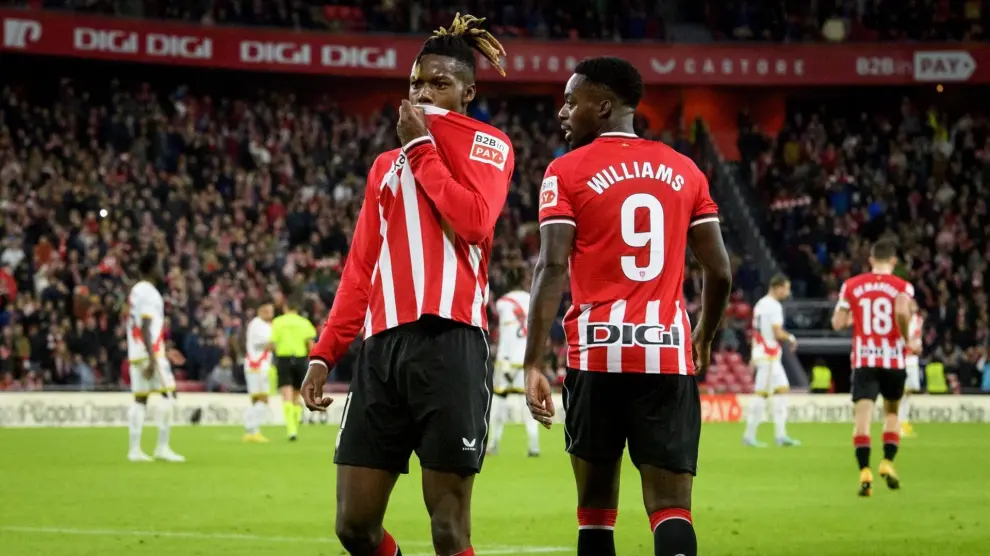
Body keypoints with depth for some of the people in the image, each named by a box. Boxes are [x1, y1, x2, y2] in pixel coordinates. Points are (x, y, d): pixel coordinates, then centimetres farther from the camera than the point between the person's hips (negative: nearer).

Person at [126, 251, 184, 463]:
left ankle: (135, 449, 3)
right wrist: (152, 359, -21)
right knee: (169, 394, -5)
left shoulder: (135, 291, 17)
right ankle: (162, 447, -7)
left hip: (136, 355, 9)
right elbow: (145, 328, -18)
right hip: (150, 352, -9)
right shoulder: (149, 293, -11)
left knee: (140, 400, 6)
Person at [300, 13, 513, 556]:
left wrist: (422, 146, -2)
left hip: (449, 342, -5)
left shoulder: (488, 144, 8)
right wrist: (324, 352, 14)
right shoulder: (386, 165, 25)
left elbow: (474, 222, -11)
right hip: (383, 345, 6)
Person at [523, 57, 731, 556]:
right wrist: (704, 340, 29)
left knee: (596, 505, 11)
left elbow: (552, 268, -9)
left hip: (597, 353, -2)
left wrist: (533, 364, -11)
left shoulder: (568, 172, 1)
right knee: (671, 507, -3)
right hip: (669, 354, 2)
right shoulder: (683, 170, 12)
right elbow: (719, 272, 12)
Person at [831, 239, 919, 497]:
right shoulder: (902, 286, -1)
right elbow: (902, 312, -22)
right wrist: (908, 341, -8)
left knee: (863, 415, -6)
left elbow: (838, 323, 2)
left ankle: (865, 473, -18)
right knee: (891, 412, 20)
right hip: (893, 359, 0)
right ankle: (888, 462, 7)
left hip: (863, 359, 0)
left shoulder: (851, 285, 4)